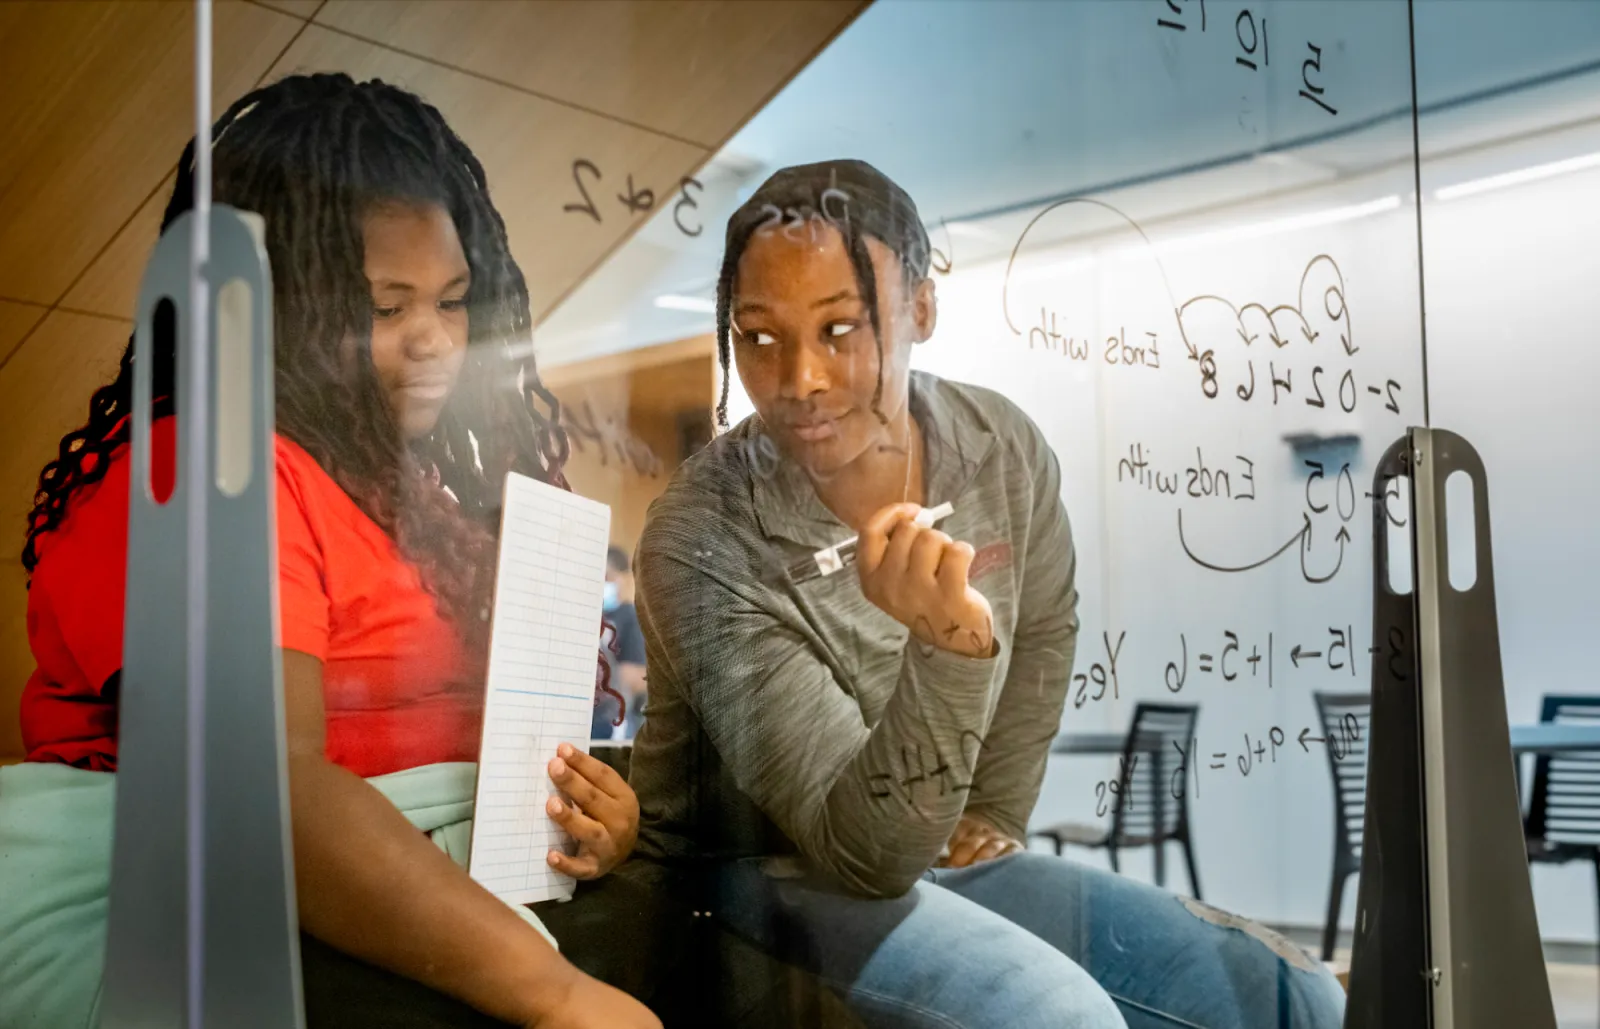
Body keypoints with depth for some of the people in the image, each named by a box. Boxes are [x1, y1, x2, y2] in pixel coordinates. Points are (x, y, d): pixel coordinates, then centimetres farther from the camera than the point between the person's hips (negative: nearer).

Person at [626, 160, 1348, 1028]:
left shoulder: (1004, 448, -11)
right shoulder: (701, 542, -27)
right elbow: (864, 854, -29)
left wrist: (994, 816, 12)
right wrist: (947, 649, -43)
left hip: (947, 854, 6)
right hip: (764, 872, -5)